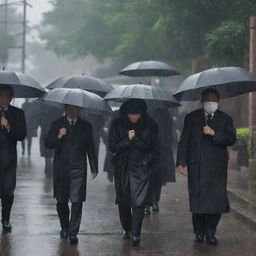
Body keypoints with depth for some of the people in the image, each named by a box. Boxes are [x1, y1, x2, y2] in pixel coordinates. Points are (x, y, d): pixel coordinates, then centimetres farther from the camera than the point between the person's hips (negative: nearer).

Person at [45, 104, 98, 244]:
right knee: (61, 201, 9)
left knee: (77, 201, -9)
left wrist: (94, 168, 10)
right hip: (61, 168, 1)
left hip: (78, 169, -1)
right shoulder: (57, 125, 7)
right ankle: (64, 227, 28)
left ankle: (73, 232, -7)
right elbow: (48, 144, 0)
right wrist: (58, 137, -18)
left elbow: (90, 148, 12)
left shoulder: (86, 126, 9)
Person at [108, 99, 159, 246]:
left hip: (141, 169, -2)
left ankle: (136, 233, -11)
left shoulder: (150, 126, -1)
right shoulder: (117, 125, 0)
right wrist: (127, 140, -16)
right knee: (123, 201, 9)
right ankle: (127, 229, 26)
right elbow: (112, 146, -4)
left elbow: (155, 148, 5)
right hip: (122, 168, 2)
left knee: (139, 202, -11)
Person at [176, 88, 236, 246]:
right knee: (198, 200, -1)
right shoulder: (192, 118, 12)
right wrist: (181, 161, 0)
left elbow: (231, 139, 0)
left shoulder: (225, 119, 12)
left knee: (216, 199, -6)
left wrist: (214, 134, -13)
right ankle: (199, 232, 11)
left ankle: (210, 233, 4)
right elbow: (184, 141, 9)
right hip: (196, 166, 0)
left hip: (217, 166, 0)